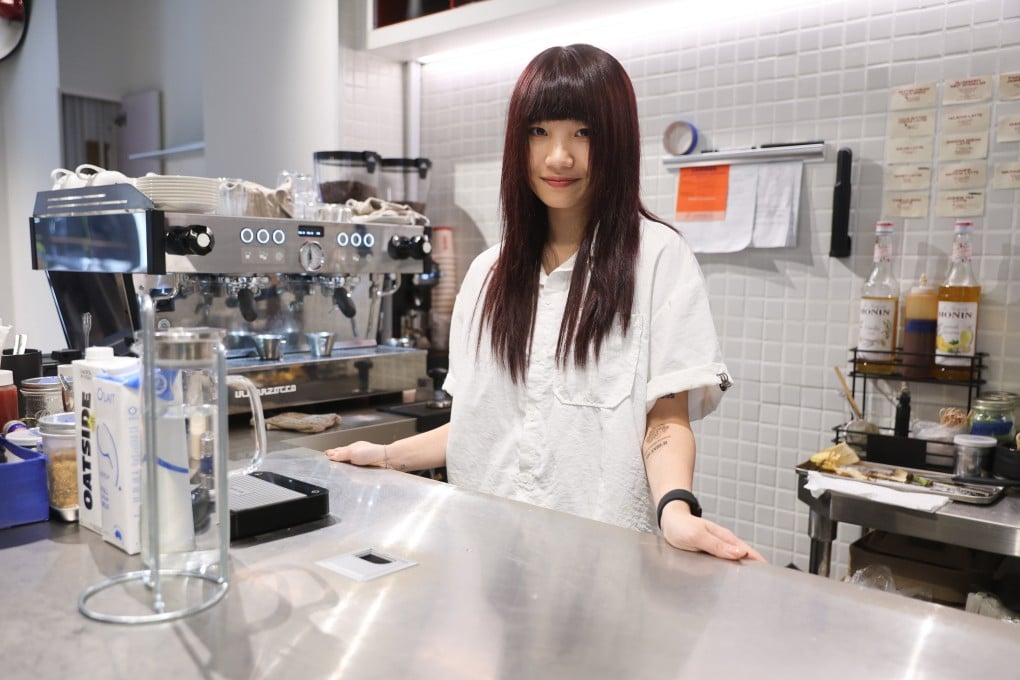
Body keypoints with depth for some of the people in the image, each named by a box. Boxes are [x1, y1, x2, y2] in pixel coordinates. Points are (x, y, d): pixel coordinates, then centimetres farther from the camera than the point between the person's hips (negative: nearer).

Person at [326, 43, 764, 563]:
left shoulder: (658, 256, -2)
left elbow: (666, 420, -7)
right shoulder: (488, 271, 11)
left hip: (602, 541, -3)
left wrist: (675, 507, -23)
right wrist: (388, 455, 11)